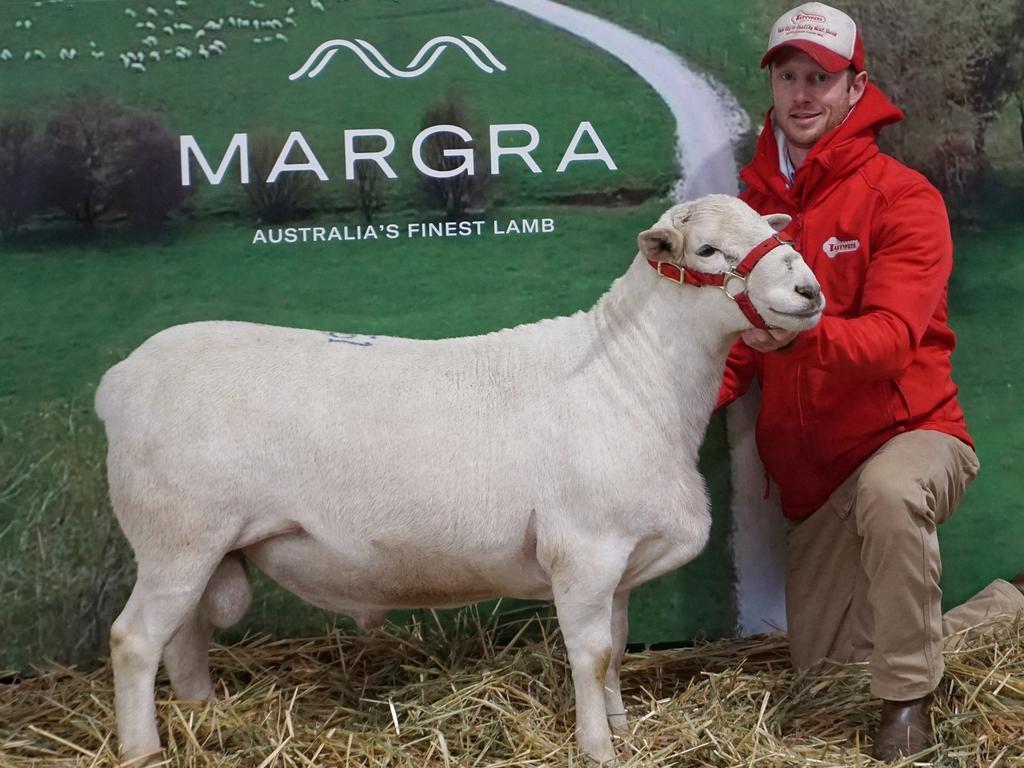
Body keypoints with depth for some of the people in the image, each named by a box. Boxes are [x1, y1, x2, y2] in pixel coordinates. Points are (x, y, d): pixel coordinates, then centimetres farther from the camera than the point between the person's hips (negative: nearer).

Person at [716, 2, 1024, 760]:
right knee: (822, 662, 13)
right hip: (813, 476, 7)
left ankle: (910, 701, -20)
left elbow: (891, 336, -27)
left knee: (888, 493, -43)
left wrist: (801, 334, -46)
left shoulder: (902, 197, -13)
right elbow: (740, 345, 7)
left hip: (909, 431, -6)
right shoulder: (757, 201, 4)